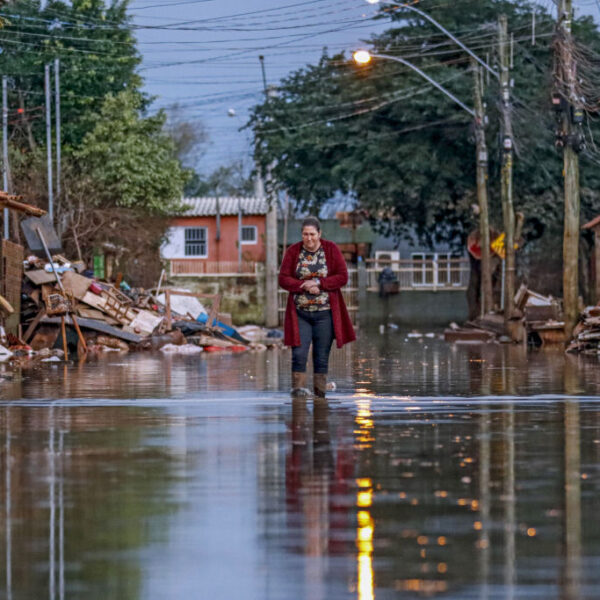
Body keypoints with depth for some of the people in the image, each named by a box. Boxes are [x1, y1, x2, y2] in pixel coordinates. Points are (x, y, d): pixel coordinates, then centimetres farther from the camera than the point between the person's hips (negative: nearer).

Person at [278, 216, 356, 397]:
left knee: (322, 357, 2)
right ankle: (298, 390, -7)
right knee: (299, 354, -10)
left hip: (325, 313, 0)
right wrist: (305, 287, -16)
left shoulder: (331, 249, 1)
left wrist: (318, 283, -15)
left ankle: (320, 394, 8)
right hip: (300, 313, 0)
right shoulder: (293, 251, 2)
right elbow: (283, 279, -1)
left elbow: (343, 277, -4)